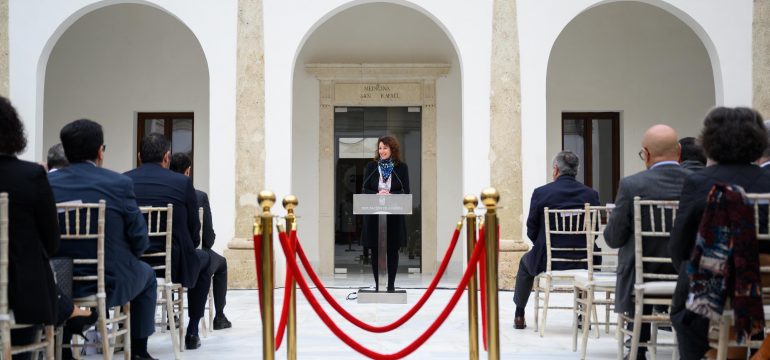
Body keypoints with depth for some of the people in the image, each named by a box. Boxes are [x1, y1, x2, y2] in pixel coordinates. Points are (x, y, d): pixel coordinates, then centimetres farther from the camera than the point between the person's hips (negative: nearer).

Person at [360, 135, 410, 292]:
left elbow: (406, 191, -1)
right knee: (375, 250, 3)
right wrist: (377, 194, -18)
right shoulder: (371, 166, 5)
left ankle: (391, 285, 12)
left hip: (394, 215, -1)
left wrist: (390, 195, -19)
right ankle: (377, 285, 10)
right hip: (374, 214, 1)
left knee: (392, 250, 4)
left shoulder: (402, 167, 2)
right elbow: (364, 189, 1)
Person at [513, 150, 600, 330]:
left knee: (526, 261, 33)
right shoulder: (591, 194, -3)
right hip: (582, 262, 2)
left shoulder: (540, 193, -9)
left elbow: (531, 232, -2)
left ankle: (519, 315, 37)